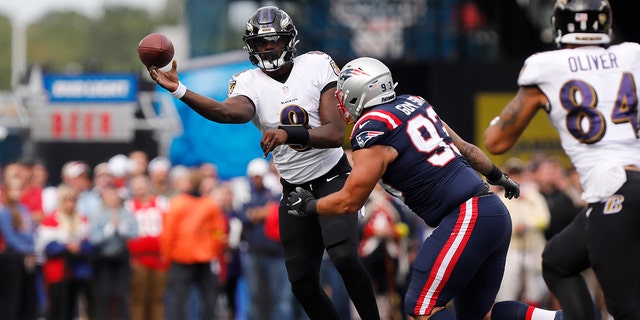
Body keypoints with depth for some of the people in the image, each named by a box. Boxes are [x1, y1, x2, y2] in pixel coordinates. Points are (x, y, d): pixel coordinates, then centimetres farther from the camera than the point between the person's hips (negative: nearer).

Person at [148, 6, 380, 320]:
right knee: (302, 282, 2)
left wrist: (288, 134, -37)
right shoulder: (249, 83, -8)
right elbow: (230, 111, -34)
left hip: (333, 178, -4)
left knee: (344, 255, -25)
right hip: (294, 187, 4)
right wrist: (179, 91, -50)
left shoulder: (317, 66, -11)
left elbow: (337, 133, -20)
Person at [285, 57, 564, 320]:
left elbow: (349, 201, -5)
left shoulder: (371, 132, -9)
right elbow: (463, 147, 27)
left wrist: (308, 206, 13)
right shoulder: (413, 104, 15)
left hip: (467, 218, -9)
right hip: (494, 211, 9)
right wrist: (498, 176, 42)